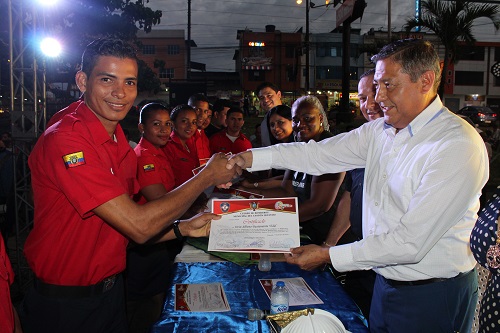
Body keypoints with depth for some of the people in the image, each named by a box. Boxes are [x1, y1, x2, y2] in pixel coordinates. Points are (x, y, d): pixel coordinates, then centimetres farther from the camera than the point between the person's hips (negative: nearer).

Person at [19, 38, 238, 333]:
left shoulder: (123, 147, 2)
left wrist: (183, 229, -7)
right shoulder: (64, 140, -24)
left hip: (112, 292, 7)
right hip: (64, 307, -7)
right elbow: (139, 226, -28)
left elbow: (122, 228, 7)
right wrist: (208, 176, -19)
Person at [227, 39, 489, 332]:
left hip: (433, 297, -6)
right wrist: (253, 158, -6)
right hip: (386, 283, 6)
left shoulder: (460, 147, -23)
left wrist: (329, 256, -23)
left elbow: (411, 242, -26)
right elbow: (321, 154, 2)